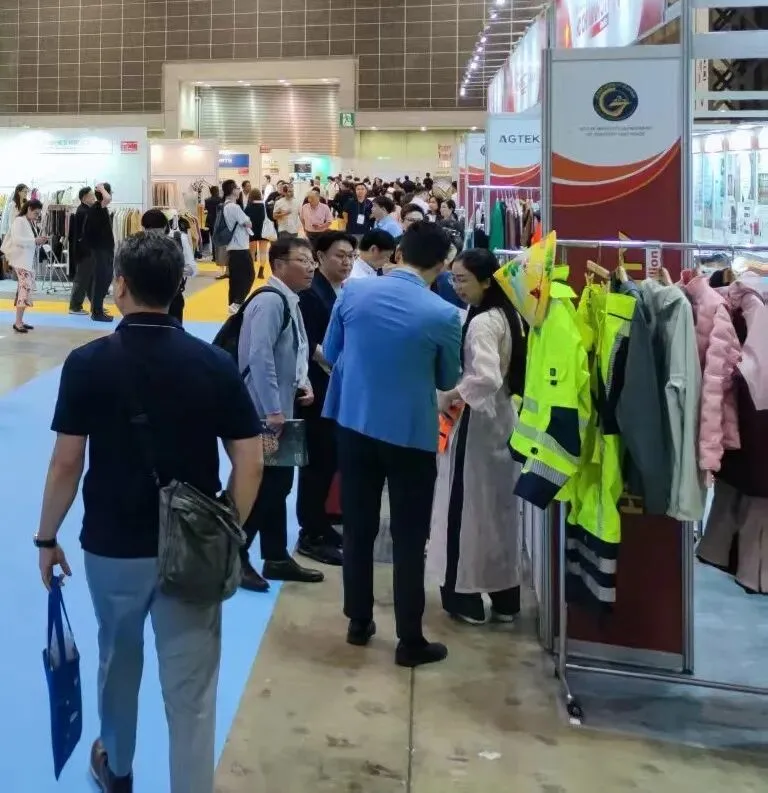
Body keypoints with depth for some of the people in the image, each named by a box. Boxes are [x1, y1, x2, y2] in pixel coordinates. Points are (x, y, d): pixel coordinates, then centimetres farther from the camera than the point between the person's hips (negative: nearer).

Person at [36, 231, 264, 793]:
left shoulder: (87, 363, -11)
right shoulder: (216, 363, -7)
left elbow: (67, 464, -8)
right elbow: (251, 464, -7)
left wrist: (47, 538, 5)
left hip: (111, 545, 1)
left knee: (118, 662, 25)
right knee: (192, 690, 7)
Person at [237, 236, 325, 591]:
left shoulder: (290, 301, 13)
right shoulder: (270, 301, -18)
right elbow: (260, 357, -25)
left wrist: (303, 383, 4)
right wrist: (273, 409, -25)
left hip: (280, 411, 10)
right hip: (262, 413, -10)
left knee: (278, 484, 15)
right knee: (261, 485, -3)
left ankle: (277, 558, 26)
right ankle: (235, 556, 11)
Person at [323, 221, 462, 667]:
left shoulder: (354, 291, -6)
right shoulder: (443, 315, -15)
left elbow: (330, 354, 7)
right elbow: (448, 381, 1)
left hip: (355, 425, 4)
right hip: (411, 435, -3)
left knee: (358, 531, 16)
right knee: (409, 542, 6)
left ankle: (359, 623, 28)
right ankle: (411, 641, 14)